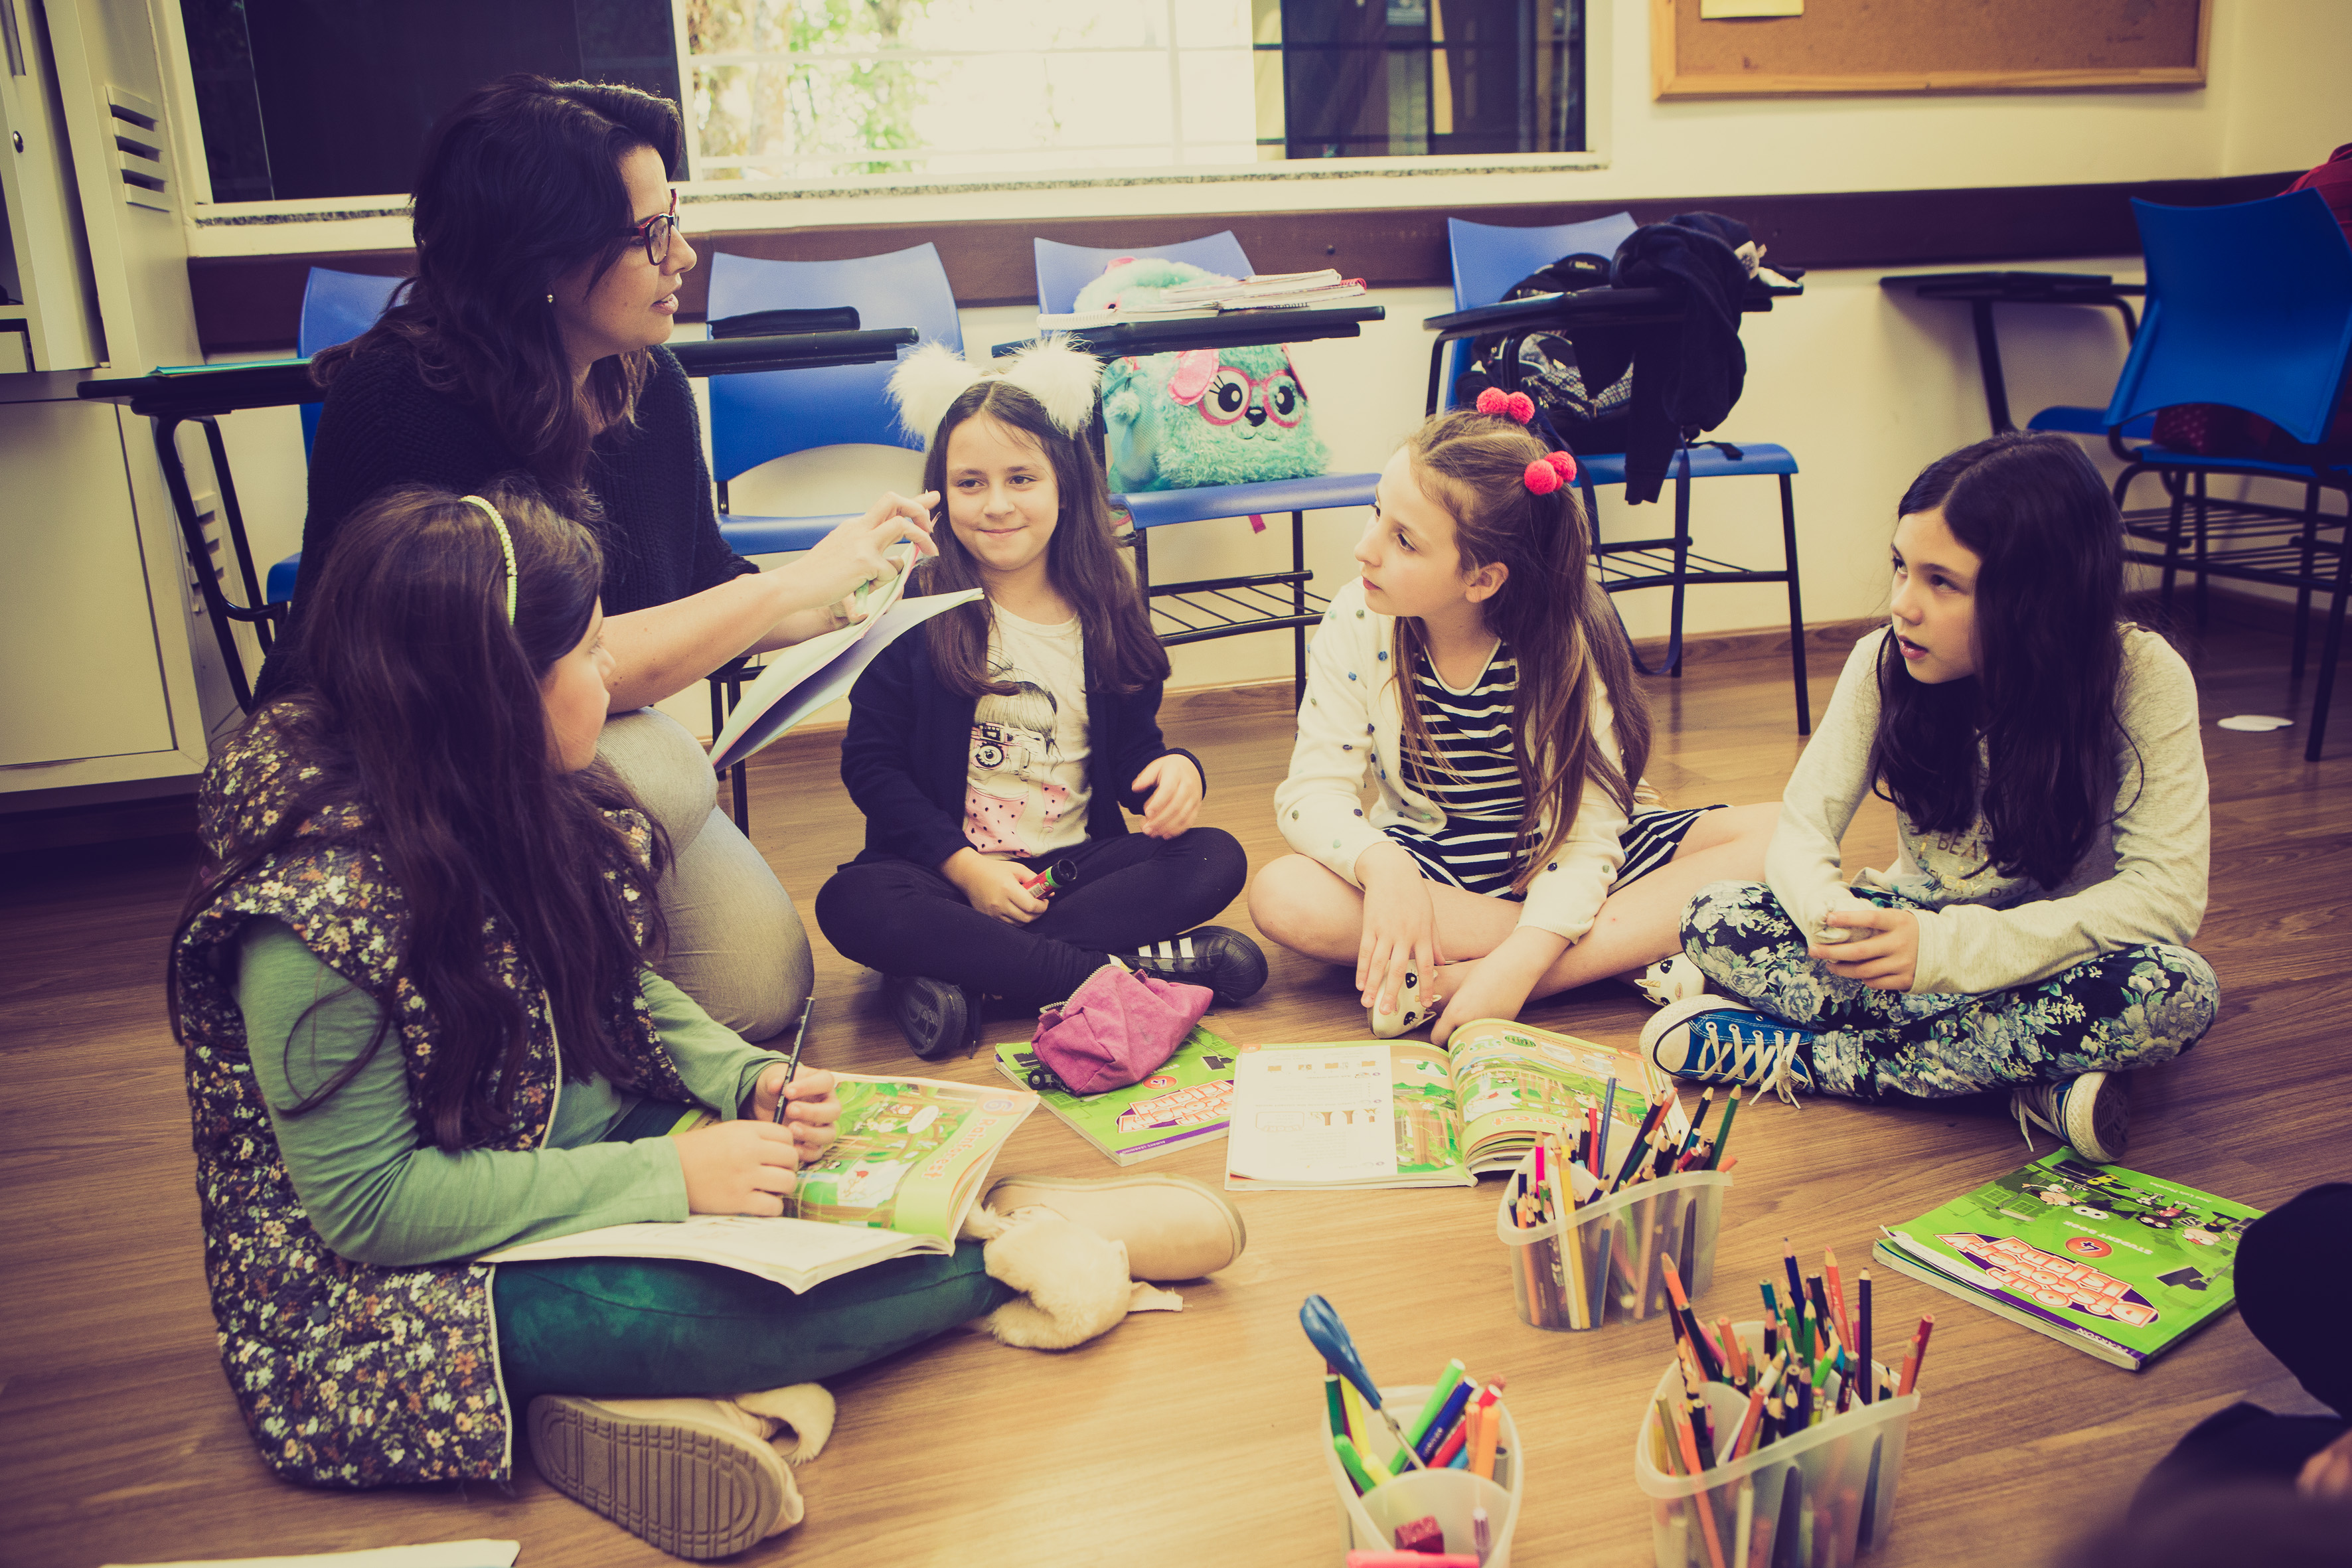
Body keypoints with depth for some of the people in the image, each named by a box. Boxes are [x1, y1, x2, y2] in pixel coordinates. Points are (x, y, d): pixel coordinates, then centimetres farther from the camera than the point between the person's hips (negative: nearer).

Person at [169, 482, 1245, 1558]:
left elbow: (618, 985, 10)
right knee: (740, 1292, -27)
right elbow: (368, 1204, -24)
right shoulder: (316, 905, -27)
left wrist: (747, 1079, -8)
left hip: (582, 1144, 8)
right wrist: (667, 1178, -26)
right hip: (405, 1284, -8)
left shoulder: (520, 800, -5)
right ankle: (1010, 1257, -10)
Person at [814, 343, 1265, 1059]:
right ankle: (1136, 967, -31)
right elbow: (870, 762, -6)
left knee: (1216, 859, -19)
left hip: (1075, 864, 3)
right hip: (947, 865, -3)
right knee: (853, 904, -32)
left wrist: (1176, 769, -15)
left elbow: (1132, 747, 11)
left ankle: (955, 972, -28)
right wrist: (964, 867, -16)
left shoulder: (1103, 614, 4)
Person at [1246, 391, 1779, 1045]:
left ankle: (1457, 979, -33)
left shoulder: (1568, 637, -20)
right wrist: (1382, 865, -37)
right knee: (1281, 895, -29)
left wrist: (1517, 963, -38)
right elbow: (1315, 789, -15)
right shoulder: (1358, 623, -14)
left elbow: (1586, 832, -23)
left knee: (1773, 839, -25)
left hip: (1558, 860, -1)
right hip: (1431, 863, 1)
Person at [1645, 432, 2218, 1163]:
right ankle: (2026, 1081, -26)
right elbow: (1801, 831, -12)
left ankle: (1800, 1056, -27)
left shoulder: (2143, 679, -21)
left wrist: (1948, 947, -36)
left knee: (2178, 992, -36)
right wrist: (1839, 920, -37)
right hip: (1920, 926, 2)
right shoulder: (1884, 662, -13)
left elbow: (2169, 892, -25)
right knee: (1715, 921, -22)